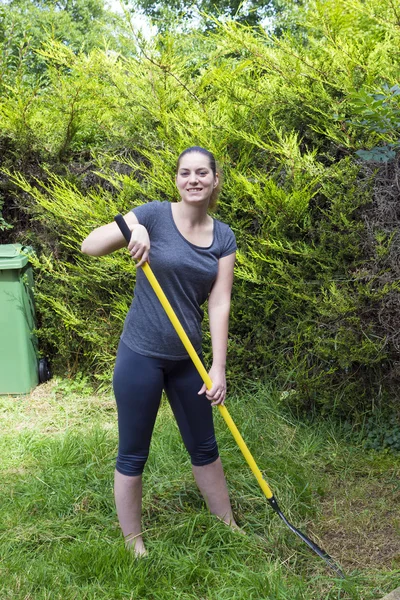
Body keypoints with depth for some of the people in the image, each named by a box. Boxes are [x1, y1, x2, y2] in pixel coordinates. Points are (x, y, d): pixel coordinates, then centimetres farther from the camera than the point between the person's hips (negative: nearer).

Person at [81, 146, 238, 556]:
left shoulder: (224, 238, 2)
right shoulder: (155, 215, -10)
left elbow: (219, 304, -4)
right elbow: (89, 247, -16)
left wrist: (218, 368, -10)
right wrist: (130, 227, -34)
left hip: (186, 358, 4)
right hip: (141, 355, -4)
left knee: (204, 448, 19)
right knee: (132, 455, 8)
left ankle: (228, 527, 37)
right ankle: (133, 544, 26)